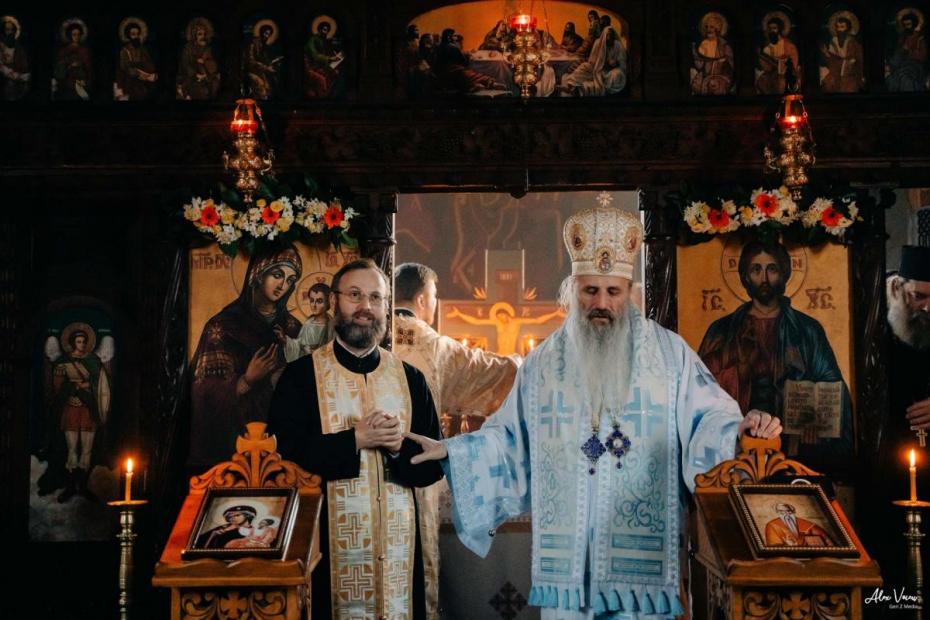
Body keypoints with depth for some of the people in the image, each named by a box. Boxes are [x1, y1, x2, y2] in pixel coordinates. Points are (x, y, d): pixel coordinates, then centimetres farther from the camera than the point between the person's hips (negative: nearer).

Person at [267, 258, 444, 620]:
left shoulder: (410, 379, 8)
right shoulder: (301, 375, 0)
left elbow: (432, 466, 6)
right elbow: (284, 454, -10)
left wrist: (399, 447, -13)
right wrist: (357, 439, -15)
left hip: (398, 542, 3)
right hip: (328, 539, -3)